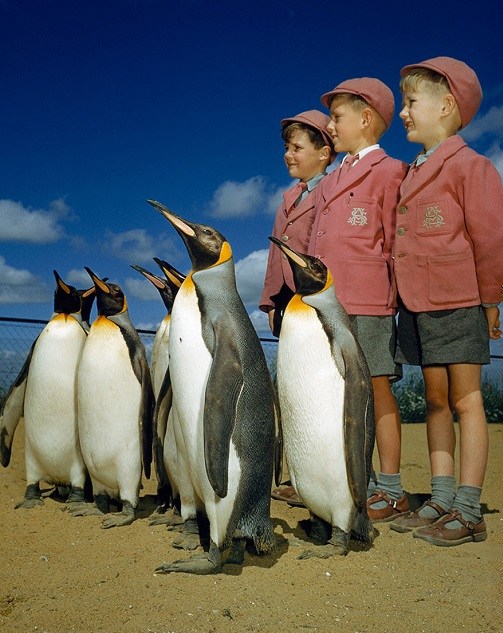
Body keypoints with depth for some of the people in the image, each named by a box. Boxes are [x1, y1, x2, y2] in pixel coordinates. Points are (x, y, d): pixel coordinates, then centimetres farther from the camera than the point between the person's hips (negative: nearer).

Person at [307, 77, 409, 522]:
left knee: (376, 390, -2)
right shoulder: (329, 182, 21)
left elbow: (395, 242, -3)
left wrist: (389, 295, -6)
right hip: (327, 302, 7)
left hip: (367, 301, -7)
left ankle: (392, 491, 8)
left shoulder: (388, 171, 0)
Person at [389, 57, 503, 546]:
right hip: (418, 304, 8)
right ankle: (441, 501, 17)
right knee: (435, 400, 9)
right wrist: (403, 294, 12)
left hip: (458, 302, -7)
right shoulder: (413, 174, 17)